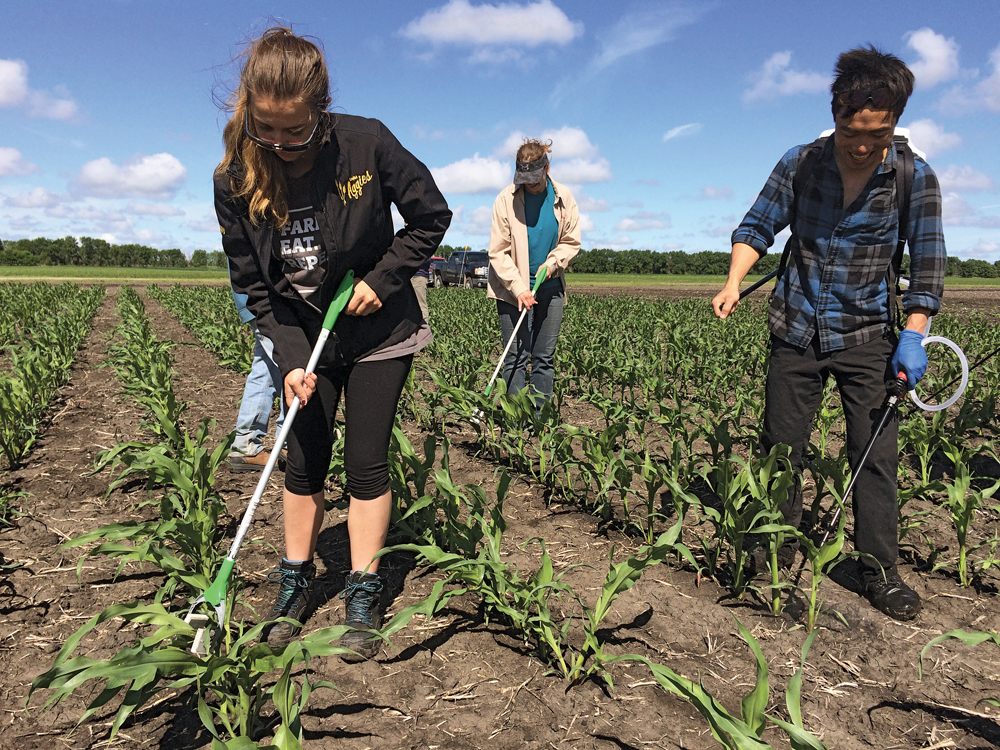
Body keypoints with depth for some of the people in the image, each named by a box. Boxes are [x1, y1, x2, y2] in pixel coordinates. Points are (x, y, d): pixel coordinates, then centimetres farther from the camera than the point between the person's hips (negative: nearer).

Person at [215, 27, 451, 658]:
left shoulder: (366, 145, -21)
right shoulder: (235, 181, -14)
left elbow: (432, 217, -7)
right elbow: (253, 284, -7)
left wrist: (383, 278, -16)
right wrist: (291, 359, -17)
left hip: (377, 334, -2)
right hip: (304, 340, 2)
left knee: (366, 464, -1)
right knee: (303, 464, 7)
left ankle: (364, 596, 13)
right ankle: (296, 583, 26)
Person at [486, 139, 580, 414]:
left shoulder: (563, 197, 0)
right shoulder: (506, 199, -9)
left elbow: (571, 242, 8)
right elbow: (498, 251, -9)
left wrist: (552, 263, -11)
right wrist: (519, 288, -17)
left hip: (550, 287, 3)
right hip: (513, 288, -3)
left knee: (545, 357, 7)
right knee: (516, 356, -5)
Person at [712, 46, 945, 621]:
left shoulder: (915, 178, -7)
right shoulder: (800, 164, -5)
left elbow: (927, 262, -6)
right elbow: (758, 227, 1)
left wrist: (913, 336, -16)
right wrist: (734, 283, -16)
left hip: (868, 337, -1)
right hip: (797, 332, 1)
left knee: (876, 454, 2)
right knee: (781, 445, 8)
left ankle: (880, 570, 17)